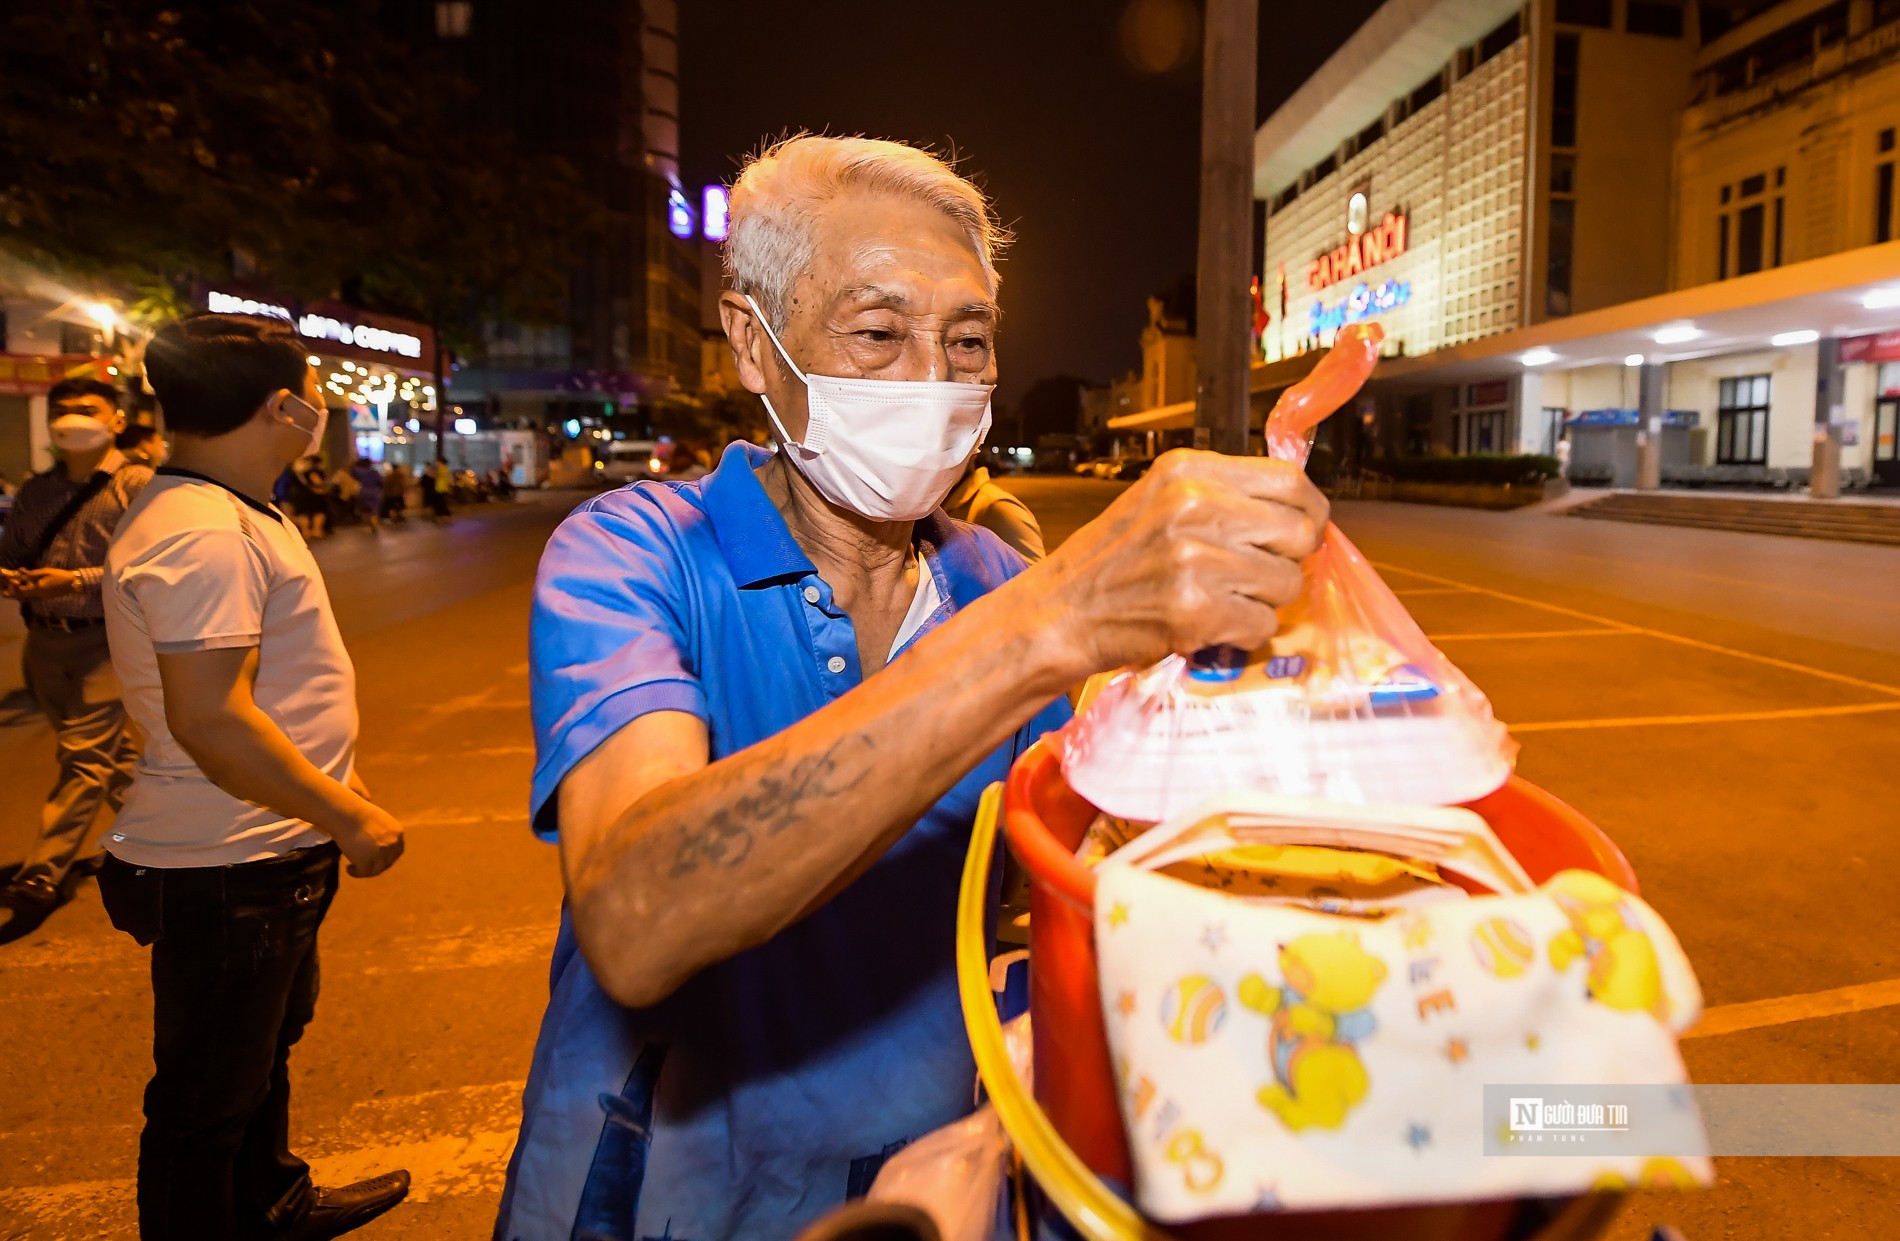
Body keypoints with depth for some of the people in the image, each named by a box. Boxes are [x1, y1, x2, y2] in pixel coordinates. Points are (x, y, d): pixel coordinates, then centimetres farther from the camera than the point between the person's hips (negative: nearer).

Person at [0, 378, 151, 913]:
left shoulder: (138, 485, -7)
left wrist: (78, 581, -21)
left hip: (105, 641, -6)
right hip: (44, 640, 6)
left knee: (83, 756, -6)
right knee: (110, 748, 17)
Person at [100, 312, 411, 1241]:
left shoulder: (224, 515, 12)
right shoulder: (202, 534, -23)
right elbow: (210, 720, -30)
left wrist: (331, 786, 20)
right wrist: (349, 817, -22)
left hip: (264, 857, 11)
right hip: (225, 873, -11)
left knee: (262, 1051, 28)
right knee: (205, 1099, 7)